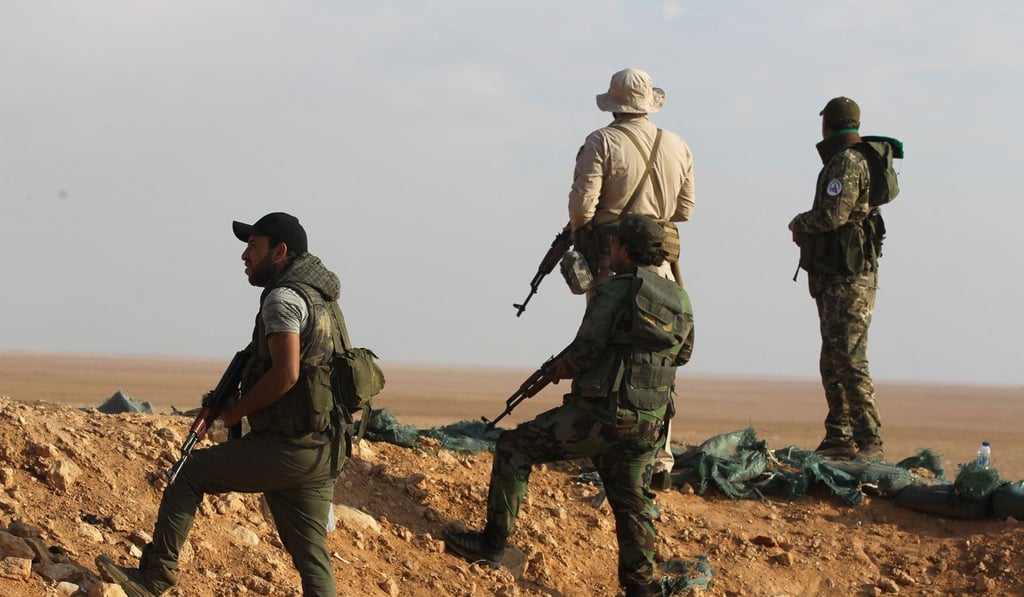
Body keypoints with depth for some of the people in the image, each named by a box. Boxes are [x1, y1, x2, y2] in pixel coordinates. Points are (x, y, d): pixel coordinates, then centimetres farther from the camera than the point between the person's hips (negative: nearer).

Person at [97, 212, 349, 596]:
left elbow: (285, 373, -22)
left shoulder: (283, 298, -11)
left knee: (191, 472, 7)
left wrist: (236, 412, -8)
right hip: (321, 454, 9)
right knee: (312, 558, 4)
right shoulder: (317, 297, 20)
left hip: (286, 449, -8)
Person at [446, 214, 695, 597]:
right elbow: (682, 354, 25)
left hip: (599, 415, -6)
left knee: (514, 448, 6)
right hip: (647, 424, 6)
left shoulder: (615, 292, -9)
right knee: (630, 503, 18)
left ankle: (492, 544, 4)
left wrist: (560, 369, 6)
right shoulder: (680, 301, 11)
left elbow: (585, 351, -14)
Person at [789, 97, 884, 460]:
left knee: (849, 360, -14)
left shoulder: (848, 162, -13)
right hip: (834, 278, 11)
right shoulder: (841, 161, 19)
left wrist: (799, 223, -4)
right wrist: (808, 232, 5)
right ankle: (839, 438, 16)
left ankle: (869, 441, -17)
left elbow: (833, 214, -22)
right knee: (832, 362, 12)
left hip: (849, 277, -11)